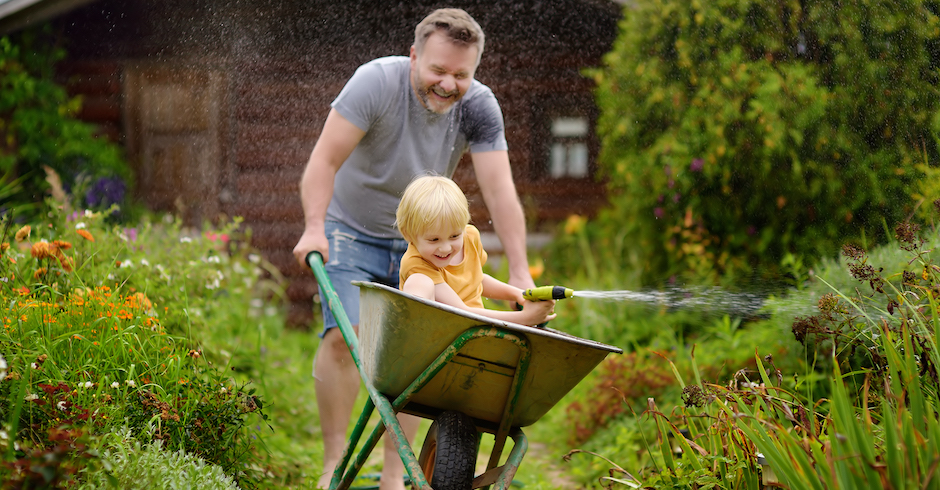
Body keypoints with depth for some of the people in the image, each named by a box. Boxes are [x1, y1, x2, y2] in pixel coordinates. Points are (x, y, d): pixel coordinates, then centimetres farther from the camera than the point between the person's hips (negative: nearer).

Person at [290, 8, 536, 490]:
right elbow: (324, 162, -24)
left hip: (419, 242, 3)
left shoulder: (479, 109, -16)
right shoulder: (376, 81, -24)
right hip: (352, 231, -3)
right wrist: (314, 228, -35)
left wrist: (519, 274, -24)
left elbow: (500, 192, -18)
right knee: (343, 337, -17)